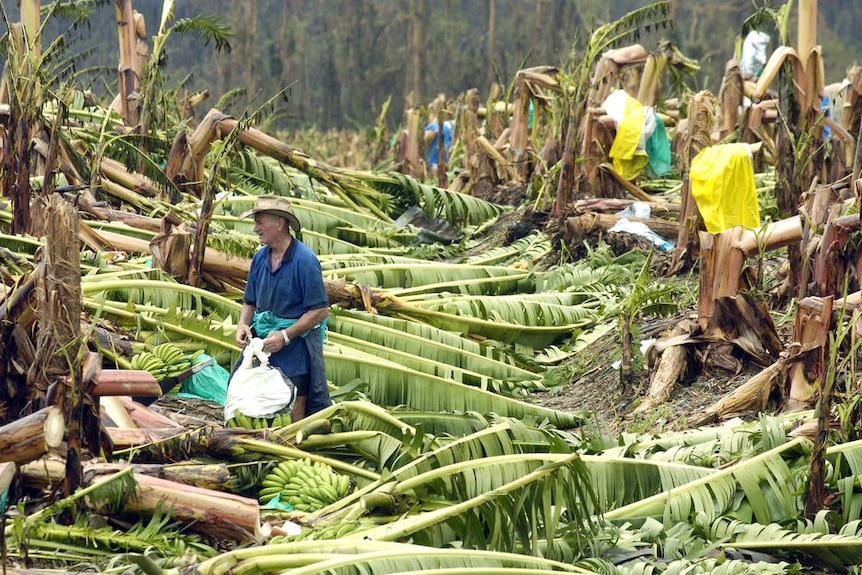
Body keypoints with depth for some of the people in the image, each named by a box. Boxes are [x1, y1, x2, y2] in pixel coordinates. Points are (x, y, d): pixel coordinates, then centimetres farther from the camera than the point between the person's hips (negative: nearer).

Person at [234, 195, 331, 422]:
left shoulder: (304, 260, -15)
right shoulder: (260, 257, 7)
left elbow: (320, 310, -16)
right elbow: (250, 302, 16)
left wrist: (285, 336, -20)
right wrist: (243, 325, -5)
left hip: (296, 345, -7)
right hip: (263, 340, 7)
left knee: (295, 415, -4)